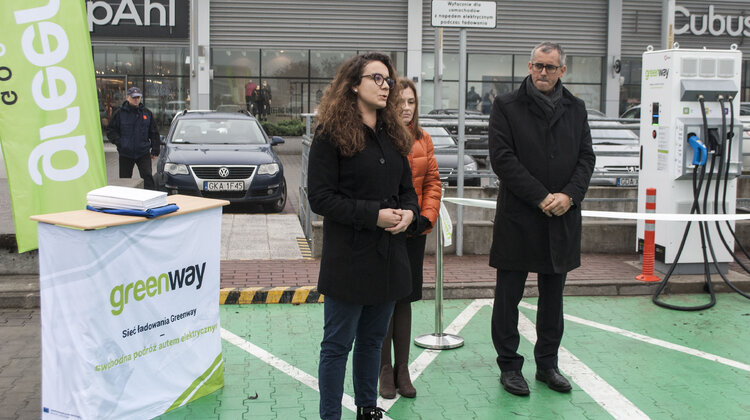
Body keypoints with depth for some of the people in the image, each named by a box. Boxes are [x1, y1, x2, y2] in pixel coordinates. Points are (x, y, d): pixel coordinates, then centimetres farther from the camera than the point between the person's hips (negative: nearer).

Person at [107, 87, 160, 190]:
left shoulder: (147, 113, 7)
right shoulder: (120, 113, 1)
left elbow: (154, 133, 11)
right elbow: (111, 131, 5)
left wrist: (155, 150, 6)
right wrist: (118, 142, -12)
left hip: (143, 153, 0)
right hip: (125, 154, 0)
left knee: (147, 177, -11)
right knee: (124, 180, 9)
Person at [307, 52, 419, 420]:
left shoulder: (393, 135, 13)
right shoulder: (331, 135, -9)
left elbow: (407, 188, 19)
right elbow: (320, 197, -14)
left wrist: (408, 212, -4)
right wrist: (374, 215, -20)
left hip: (389, 255, 7)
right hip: (349, 257, -7)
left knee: (373, 338, 18)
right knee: (338, 343, 3)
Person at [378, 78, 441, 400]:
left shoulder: (423, 140, 7)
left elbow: (433, 181, 9)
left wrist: (427, 217, -4)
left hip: (414, 232, 5)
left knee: (404, 299, 12)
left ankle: (402, 370, 23)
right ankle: (385, 370, 19)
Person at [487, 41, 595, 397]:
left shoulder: (575, 109, 11)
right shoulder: (506, 106, -3)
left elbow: (586, 157, 7)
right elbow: (502, 158, -11)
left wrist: (569, 195, -11)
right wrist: (541, 197, -15)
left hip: (562, 219, 4)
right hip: (518, 217, -4)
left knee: (553, 296, 14)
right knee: (509, 296, 4)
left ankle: (547, 364, 26)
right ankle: (509, 366, 17)